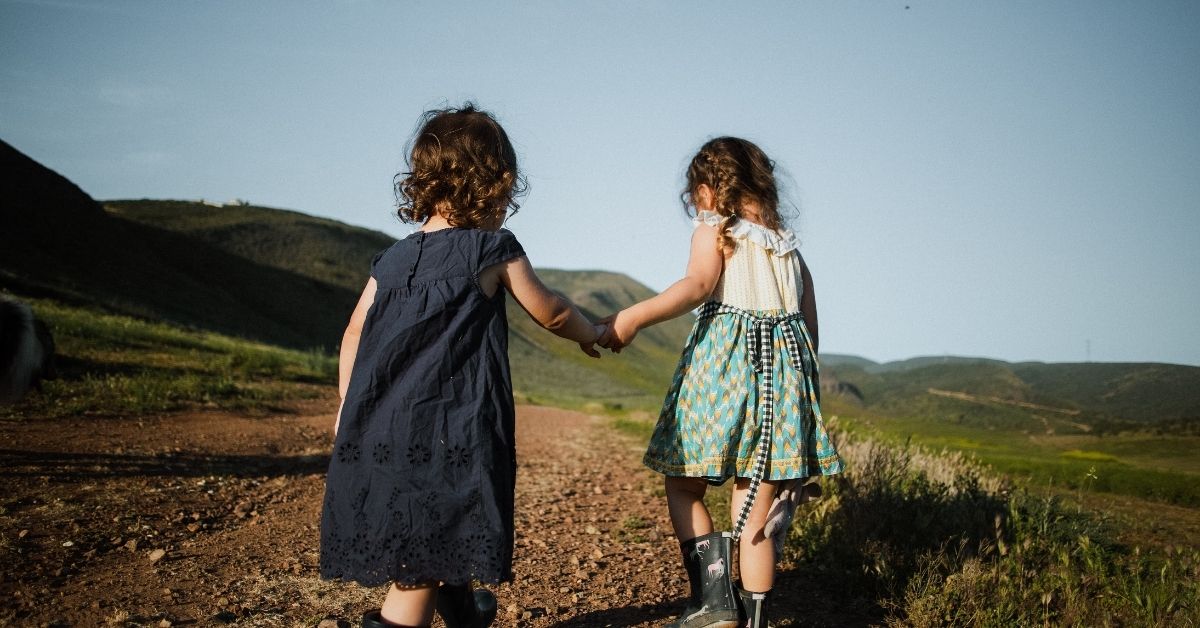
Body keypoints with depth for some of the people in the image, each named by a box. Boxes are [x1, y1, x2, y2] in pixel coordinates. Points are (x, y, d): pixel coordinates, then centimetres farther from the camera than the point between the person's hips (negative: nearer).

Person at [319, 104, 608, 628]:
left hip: (376, 429, 7)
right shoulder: (494, 249, -3)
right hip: (444, 437, -6)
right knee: (422, 566, -1)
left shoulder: (393, 258, 10)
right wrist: (590, 333, 28)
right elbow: (550, 313, 8)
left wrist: (347, 407, 20)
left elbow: (355, 333, 11)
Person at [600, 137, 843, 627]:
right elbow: (810, 325, 18)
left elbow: (697, 285, -18)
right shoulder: (789, 246, 20)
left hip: (723, 357, -5)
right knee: (757, 505, 6)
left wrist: (634, 317, -27)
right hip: (785, 364, 5)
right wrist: (800, 386, 25)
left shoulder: (715, 228, 2)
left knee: (683, 483, 6)